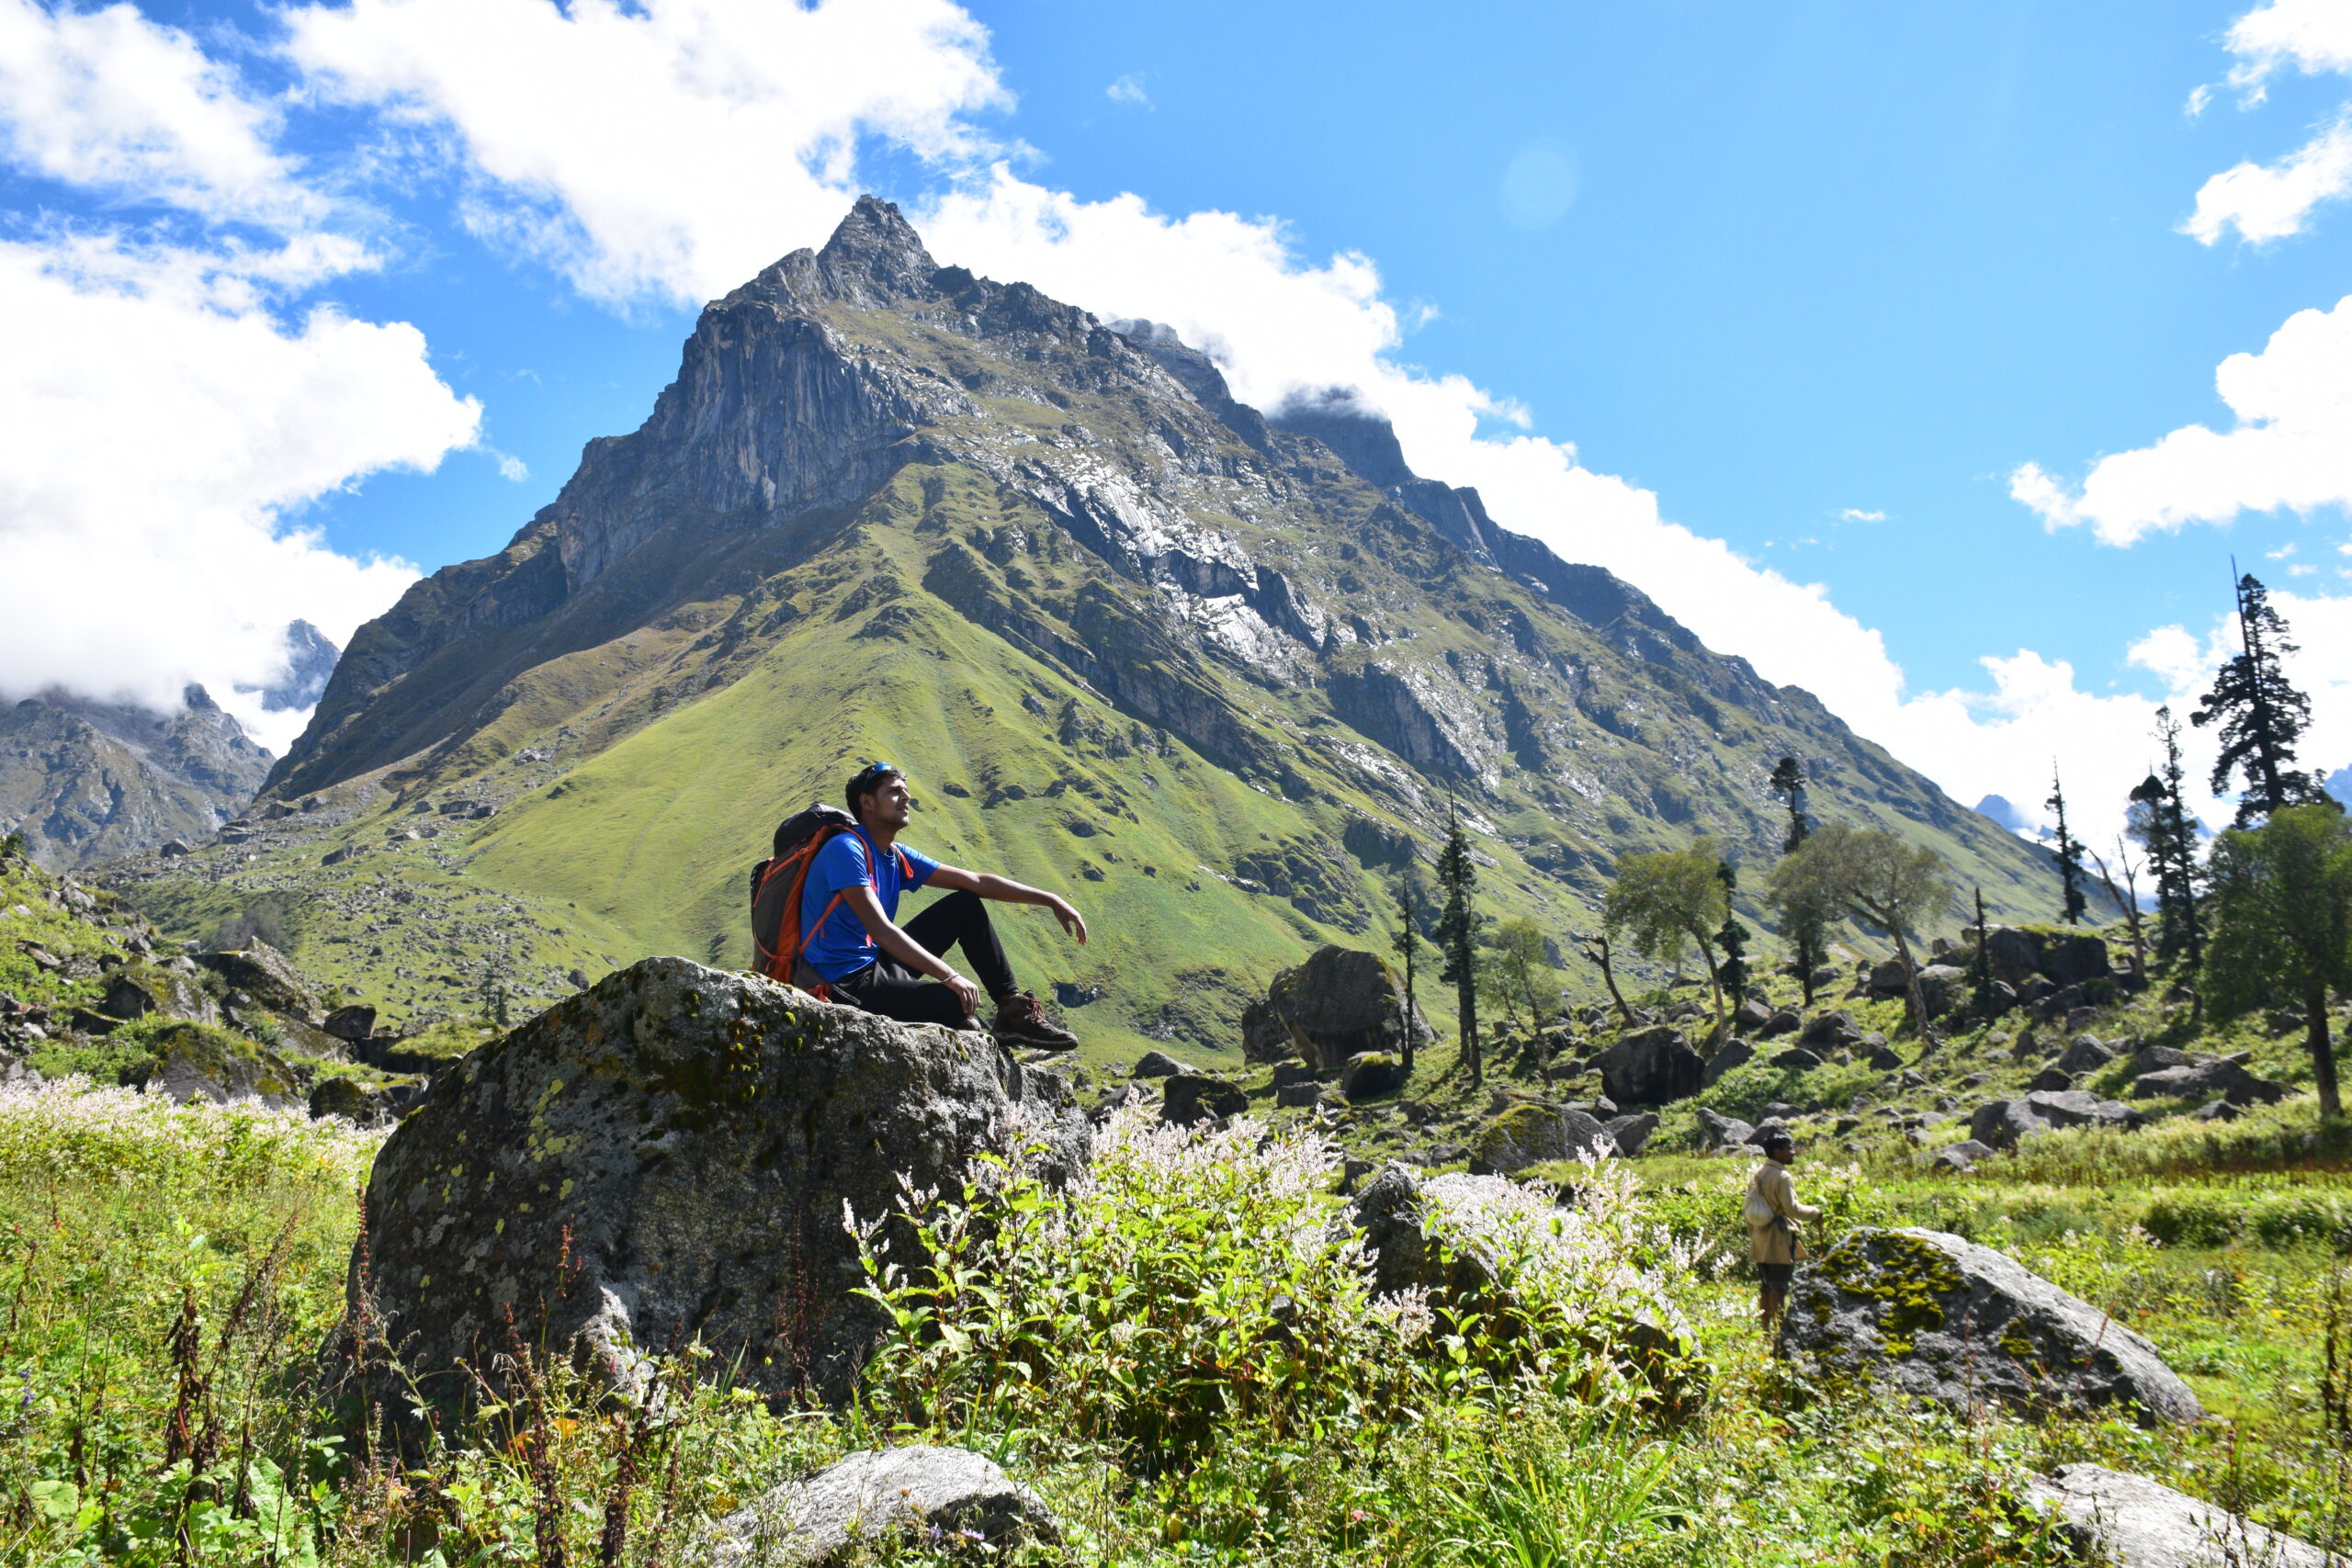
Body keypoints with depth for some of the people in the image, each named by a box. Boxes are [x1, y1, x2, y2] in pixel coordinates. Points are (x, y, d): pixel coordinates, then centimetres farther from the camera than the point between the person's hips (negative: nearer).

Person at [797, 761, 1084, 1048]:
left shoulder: (897, 857, 9)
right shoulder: (846, 850, -17)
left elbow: (976, 882, 10)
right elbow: (880, 929, -27)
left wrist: (1050, 900, 6)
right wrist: (950, 977, -30)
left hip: (880, 962, 10)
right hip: (846, 982, -10)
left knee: (966, 905, 10)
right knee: (956, 1002, -31)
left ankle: (1013, 1008, 4)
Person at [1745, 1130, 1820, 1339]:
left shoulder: (1757, 1174, 10)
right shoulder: (1782, 1177, -16)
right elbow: (1792, 1208, -18)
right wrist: (1815, 1213, -3)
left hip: (1760, 1240, 8)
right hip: (1779, 1240, -8)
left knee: (1766, 1284, 14)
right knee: (1780, 1286, -3)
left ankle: (1766, 1329, 17)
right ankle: (1777, 1329, -4)